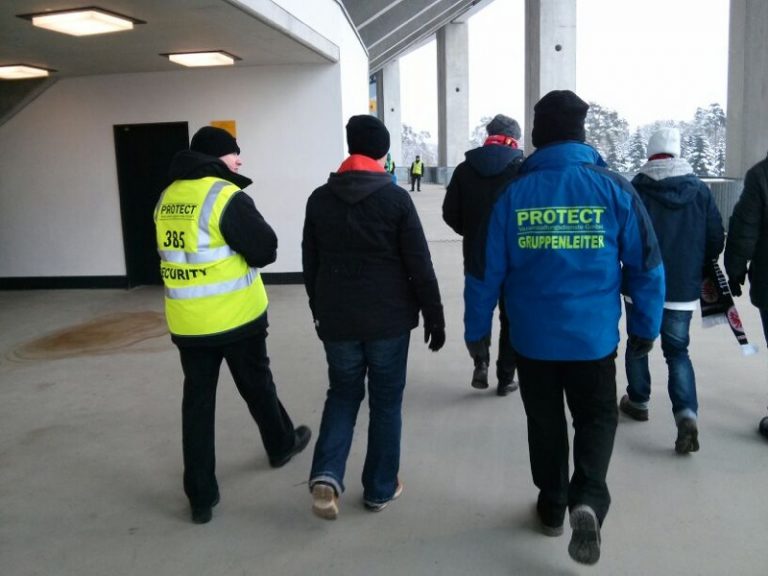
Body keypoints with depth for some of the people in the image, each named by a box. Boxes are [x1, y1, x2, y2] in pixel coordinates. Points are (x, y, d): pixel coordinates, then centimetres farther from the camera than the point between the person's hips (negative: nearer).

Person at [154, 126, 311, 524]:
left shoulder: (167, 199, 6)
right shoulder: (226, 197, -15)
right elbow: (266, 251, -13)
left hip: (186, 322, 5)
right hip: (236, 317, -5)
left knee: (197, 402, 9)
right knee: (257, 386, 17)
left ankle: (201, 497, 13)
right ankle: (281, 446, 41)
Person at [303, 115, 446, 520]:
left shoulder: (319, 199, 2)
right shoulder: (396, 198, -9)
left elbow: (310, 265, 8)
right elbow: (420, 266, -9)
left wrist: (319, 313, 19)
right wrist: (434, 318, 0)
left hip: (337, 319, 3)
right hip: (388, 319, -3)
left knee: (342, 394, 19)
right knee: (386, 401, 12)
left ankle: (326, 476, 1)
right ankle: (380, 488, 21)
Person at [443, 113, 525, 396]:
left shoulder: (465, 169, -2)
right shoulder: (520, 169, -11)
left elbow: (450, 213, -1)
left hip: (476, 256, 2)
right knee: (510, 318, 12)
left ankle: (481, 362, 4)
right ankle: (505, 378, 16)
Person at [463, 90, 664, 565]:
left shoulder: (513, 191, -7)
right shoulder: (614, 188, -7)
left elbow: (486, 269, -5)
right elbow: (647, 266, -3)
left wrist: (476, 330, 7)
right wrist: (645, 328, 8)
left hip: (533, 337, 1)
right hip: (593, 335, 0)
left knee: (545, 423, 19)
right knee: (596, 419, 16)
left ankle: (553, 506, 32)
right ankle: (588, 502, -4)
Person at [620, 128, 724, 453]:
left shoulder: (635, 189, -9)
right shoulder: (700, 190, -2)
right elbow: (716, 240, 1)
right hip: (683, 289, 2)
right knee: (677, 350, 11)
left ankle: (638, 402, 32)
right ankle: (686, 412, -6)